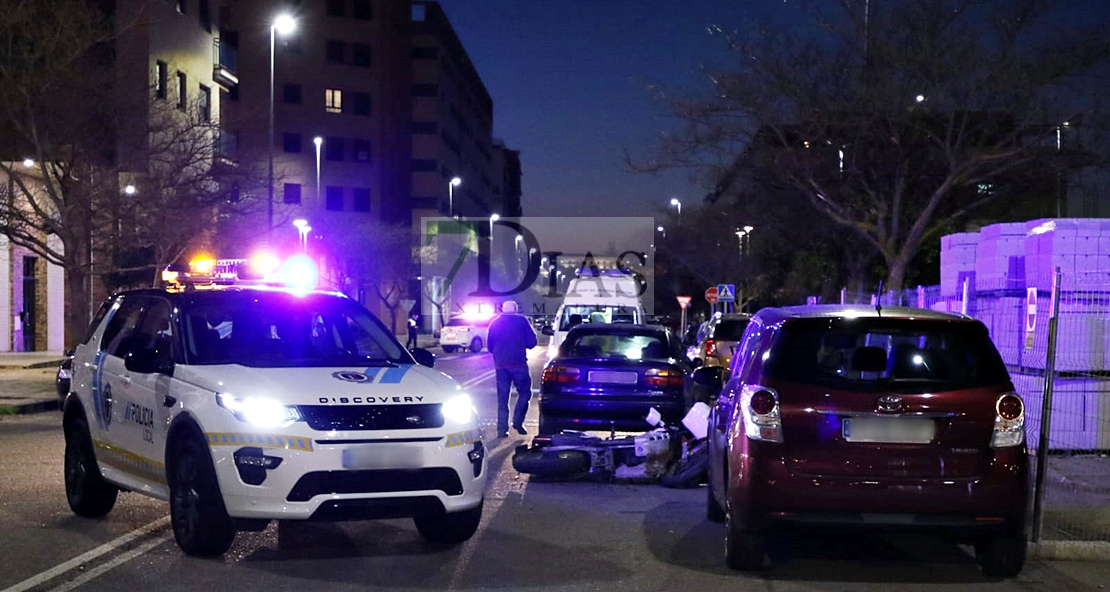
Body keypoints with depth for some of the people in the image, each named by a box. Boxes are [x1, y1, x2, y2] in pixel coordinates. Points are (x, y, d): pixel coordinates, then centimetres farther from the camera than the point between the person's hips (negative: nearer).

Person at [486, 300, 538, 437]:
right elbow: (532, 341, 0)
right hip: (518, 364, -3)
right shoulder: (521, 321, 2)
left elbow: (489, 345, 15)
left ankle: (502, 429, 4)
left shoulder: (494, 323, 13)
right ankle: (517, 422, -4)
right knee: (524, 392, 9)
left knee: (502, 397, 7)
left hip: (500, 365, 4)